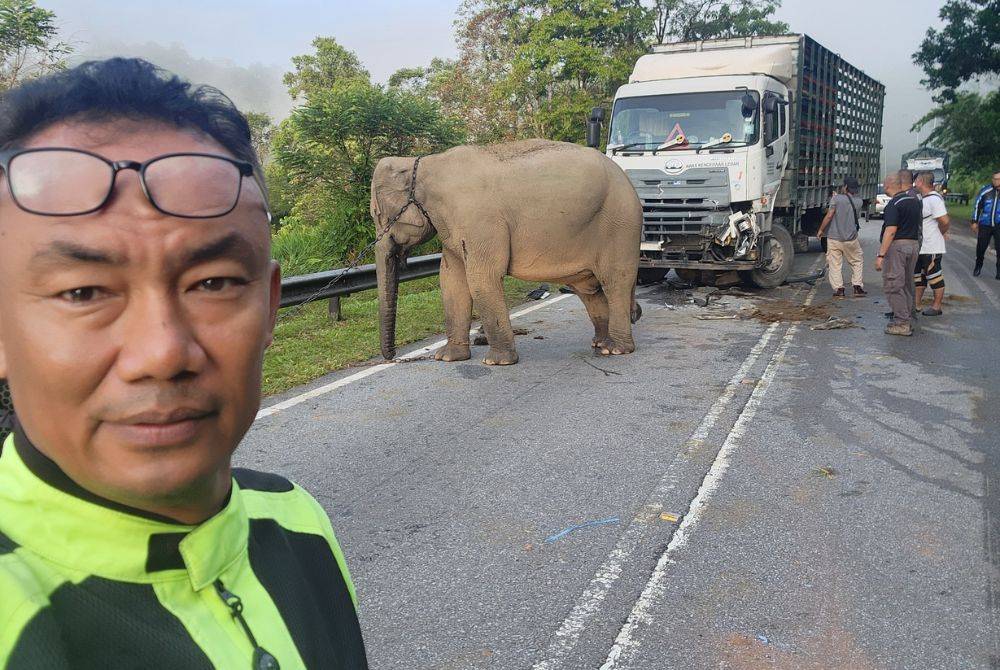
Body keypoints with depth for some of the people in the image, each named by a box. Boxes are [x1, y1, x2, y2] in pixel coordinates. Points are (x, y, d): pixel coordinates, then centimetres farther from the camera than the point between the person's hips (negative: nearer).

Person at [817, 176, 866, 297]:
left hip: (834, 238, -3)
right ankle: (857, 286, 16)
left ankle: (838, 289, -1)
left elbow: (829, 215, -16)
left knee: (834, 264, 4)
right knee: (857, 261, 20)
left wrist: (821, 230, -5)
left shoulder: (836, 199, -9)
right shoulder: (859, 202, 3)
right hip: (851, 239, 3)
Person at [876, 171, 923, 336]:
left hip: (897, 245, -8)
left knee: (893, 285, -4)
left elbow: (891, 231, -21)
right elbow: (919, 224, 19)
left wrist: (881, 255, -21)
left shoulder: (894, 204, -15)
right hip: (914, 244, 8)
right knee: (907, 283, 17)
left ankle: (902, 323, -7)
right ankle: (909, 318, 23)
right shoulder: (915, 201, 12)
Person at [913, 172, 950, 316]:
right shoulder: (922, 199, 12)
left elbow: (945, 221, -24)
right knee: (918, 276, 15)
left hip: (931, 249, -10)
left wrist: (940, 233, -8)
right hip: (920, 248, 10)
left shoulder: (934, 199, -19)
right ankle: (916, 304, 23)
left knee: (935, 277, 0)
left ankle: (936, 307, 9)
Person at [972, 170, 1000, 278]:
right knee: (981, 247, 4)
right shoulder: (985, 190, -5)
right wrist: (974, 222, 6)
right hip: (985, 225, 1)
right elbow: (977, 205, 5)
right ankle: (978, 266, 27)